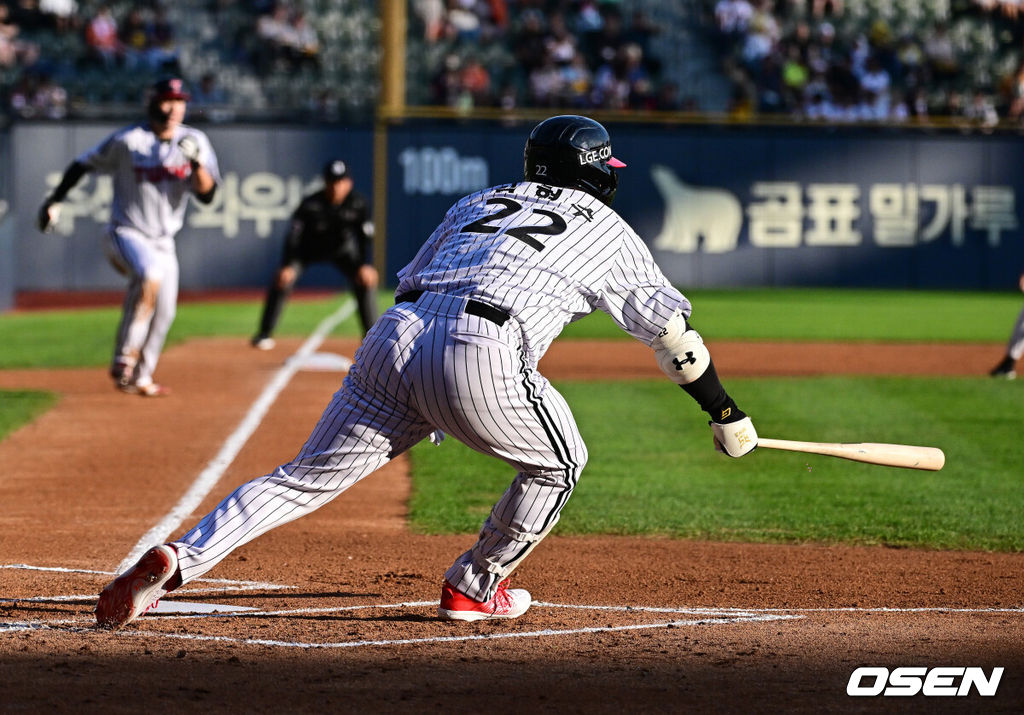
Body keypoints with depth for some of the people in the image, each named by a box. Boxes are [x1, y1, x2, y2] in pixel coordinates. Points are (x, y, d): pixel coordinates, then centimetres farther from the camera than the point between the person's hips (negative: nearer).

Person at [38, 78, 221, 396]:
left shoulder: (194, 142, 1)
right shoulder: (127, 140, -10)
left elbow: (206, 194, -7)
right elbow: (83, 164, 1)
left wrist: (196, 164, -25)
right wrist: (54, 201, 0)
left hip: (163, 241, 6)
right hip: (125, 234, -6)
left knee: (163, 312, 8)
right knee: (149, 275, -34)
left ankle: (141, 376, 28)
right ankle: (123, 360, -29)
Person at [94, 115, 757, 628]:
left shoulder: (480, 201, 32)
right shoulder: (608, 231, 21)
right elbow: (672, 331, 22)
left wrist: (423, 401, 39)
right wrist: (726, 413, 31)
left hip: (394, 335, 4)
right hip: (480, 362, -4)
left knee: (305, 478, 6)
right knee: (558, 462, 23)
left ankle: (176, 560, -11)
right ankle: (474, 589, 28)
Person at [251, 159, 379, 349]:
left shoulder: (359, 204, -22)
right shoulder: (310, 204, -29)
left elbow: (364, 235, -16)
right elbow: (294, 234, -28)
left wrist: (364, 265, -28)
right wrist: (287, 266, -36)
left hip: (343, 249, 2)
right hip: (308, 249, -2)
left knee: (366, 281, -15)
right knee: (282, 281, -18)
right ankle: (264, 334, -6)